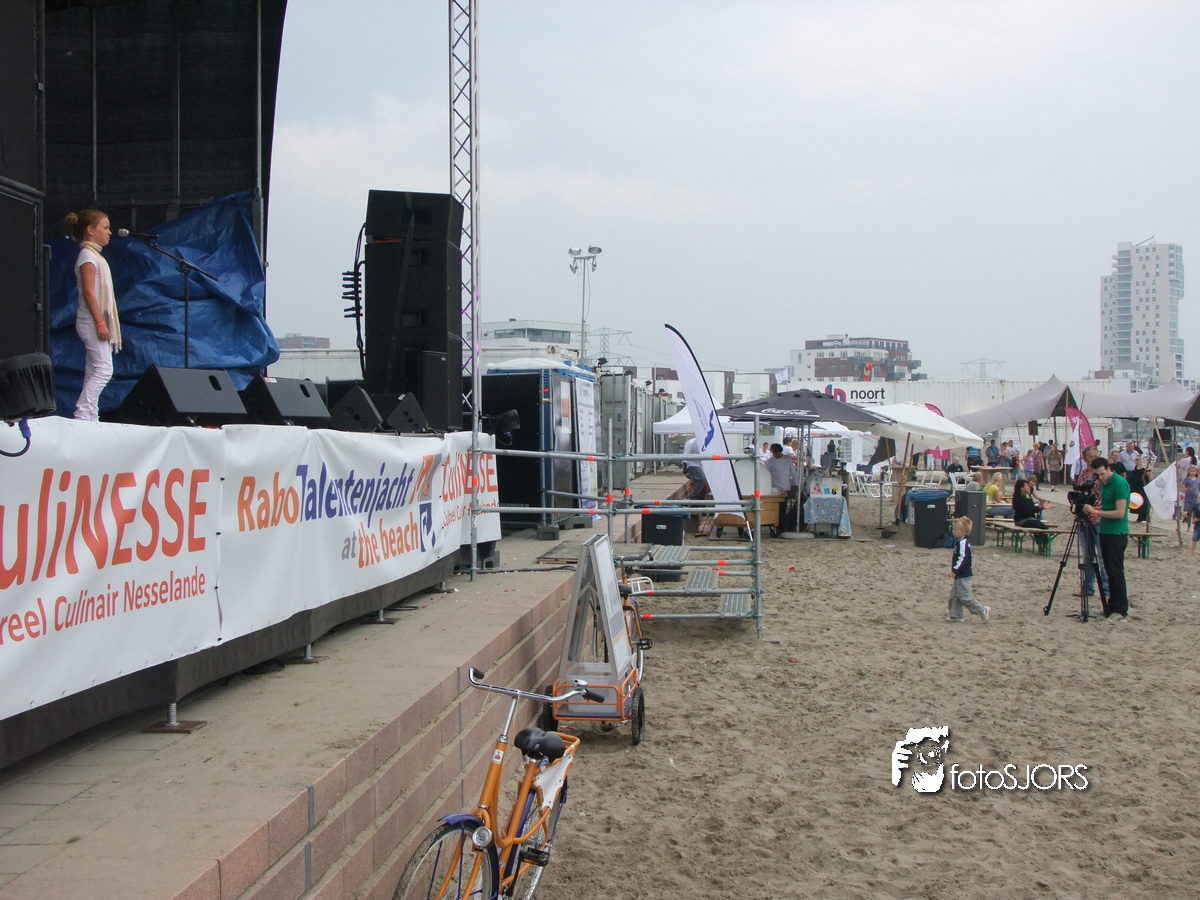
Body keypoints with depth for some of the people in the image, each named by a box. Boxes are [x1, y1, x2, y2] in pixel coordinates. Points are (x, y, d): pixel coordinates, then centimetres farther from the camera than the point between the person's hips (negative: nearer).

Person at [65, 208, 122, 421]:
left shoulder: (94, 255, 19)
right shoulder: (88, 255, -10)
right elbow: (88, 292, -18)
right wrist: (100, 323, -22)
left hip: (95, 323, 10)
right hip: (92, 321, -10)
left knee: (94, 373, 8)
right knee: (103, 369, -13)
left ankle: (90, 418, 8)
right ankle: (81, 414, -13)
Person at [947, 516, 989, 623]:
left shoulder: (963, 542, -19)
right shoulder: (960, 541, 13)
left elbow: (962, 558, -26)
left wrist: (955, 570, -27)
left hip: (964, 576, -10)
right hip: (960, 575, 10)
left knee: (964, 596, -6)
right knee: (954, 595, 11)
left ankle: (982, 611, 3)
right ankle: (955, 615, 15)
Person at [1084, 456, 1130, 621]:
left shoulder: (1119, 484, -16)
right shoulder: (1103, 483, 11)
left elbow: (1120, 513, -21)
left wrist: (1096, 511, -21)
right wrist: (1091, 509, 3)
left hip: (1117, 533, -9)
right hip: (1105, 531, 9)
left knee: (1116, 572, -8)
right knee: (1109, 571, 11)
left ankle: (1121, 611, -5)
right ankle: (1112, 606, 17)